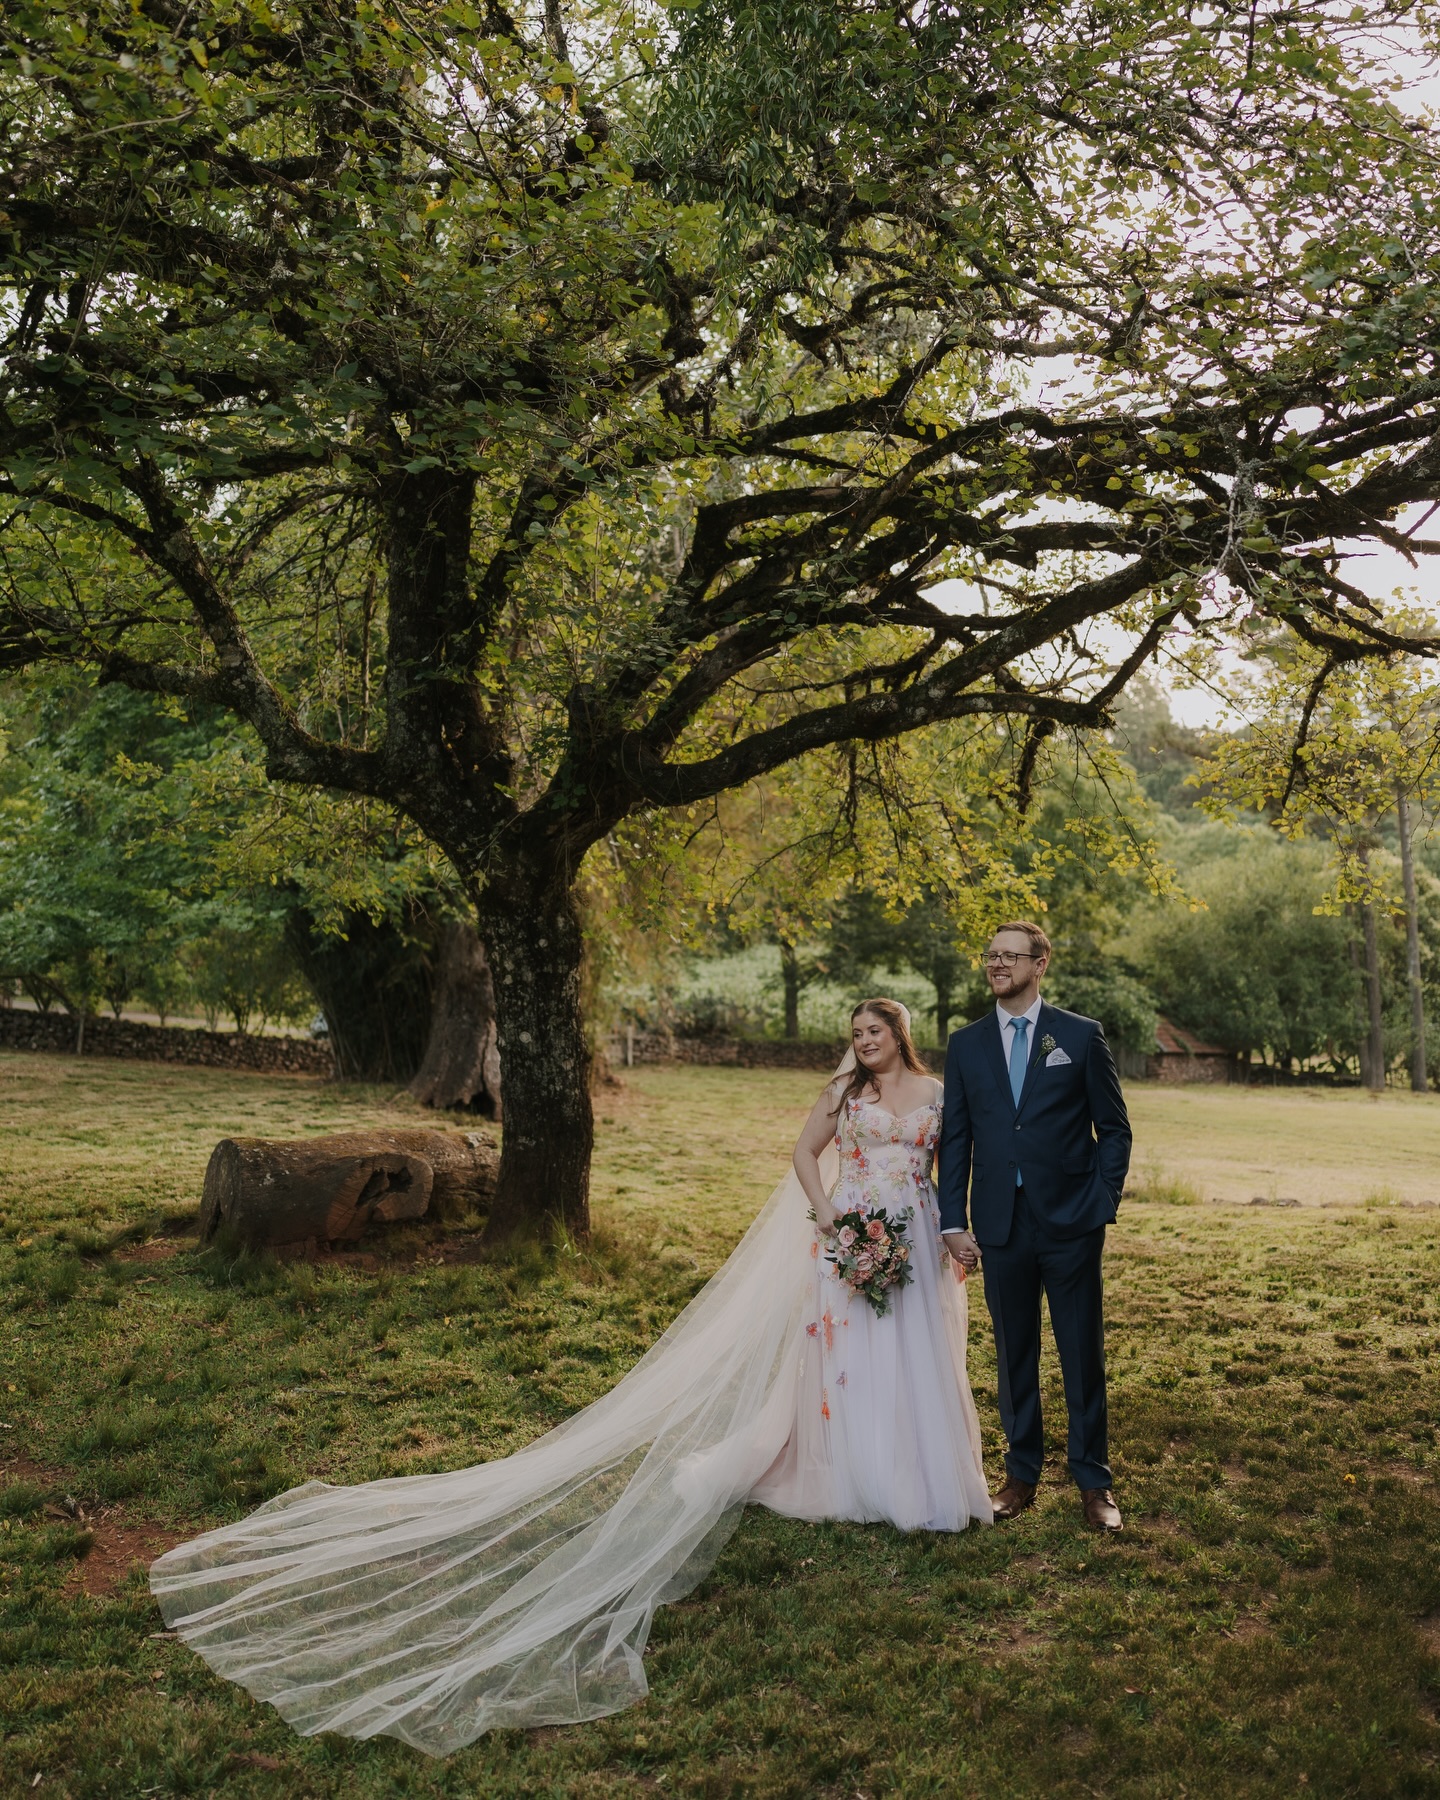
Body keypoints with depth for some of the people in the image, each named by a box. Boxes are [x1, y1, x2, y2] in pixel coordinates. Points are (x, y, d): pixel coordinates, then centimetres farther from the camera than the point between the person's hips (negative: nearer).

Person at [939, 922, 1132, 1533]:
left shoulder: (1081, 1036, 0)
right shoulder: (965, 1045, 7)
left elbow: (1114, 1128, 2)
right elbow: (955, 1138, 7)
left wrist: (1102, 1205, -6)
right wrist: (954, 1222, 2)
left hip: (1071, 1224, -2)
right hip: (1000, 1225, 2)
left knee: (1083, 1357, 6)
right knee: (1014, 1356, 11)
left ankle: (1093, 1482, 20)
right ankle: (1022, 1474, 25)